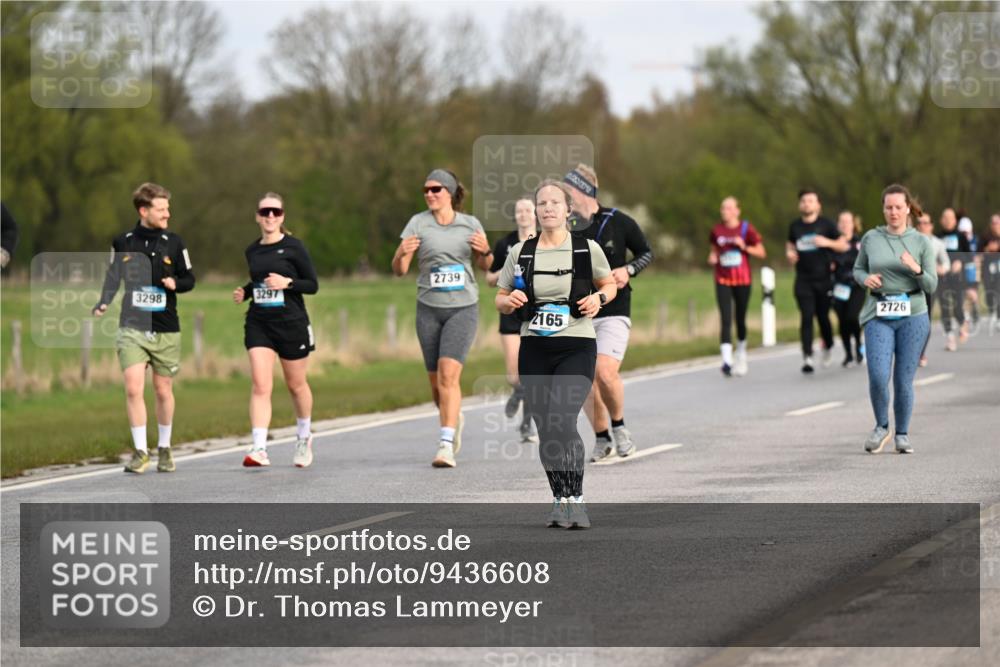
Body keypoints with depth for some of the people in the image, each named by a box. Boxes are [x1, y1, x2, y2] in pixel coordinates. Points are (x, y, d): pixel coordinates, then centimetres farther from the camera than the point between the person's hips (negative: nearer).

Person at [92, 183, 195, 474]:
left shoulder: (174, 243, 1)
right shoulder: (122, 243, 1)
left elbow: (189, 279, 8)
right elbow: (113, 276, 11)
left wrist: (175, 284, -14)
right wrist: (103, 304, -5)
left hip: (166, 330, 1)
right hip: (132, 328, -1)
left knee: (163, 390, 8)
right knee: (133, 388, -12)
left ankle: (164, 449, 26)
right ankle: (140, 452, -3)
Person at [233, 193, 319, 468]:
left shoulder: (293, 247, -5)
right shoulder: (252, 251, 8)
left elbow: (313, 285, -4)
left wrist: (287, 282, -20)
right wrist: (244, 292, 4)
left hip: (292, 322, -3)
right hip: (258, 323, 3)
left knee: (296, 384, 13)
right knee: (260, 386, -12)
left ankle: (304, 437, 38)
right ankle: (259, 448, -19)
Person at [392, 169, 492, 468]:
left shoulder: (470, 225, 1)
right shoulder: (418, 223, -2)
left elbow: (485, 265, 14)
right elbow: (399, 270, -5)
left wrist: (485, 251, -8)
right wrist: (402, 254, -27)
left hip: (463, 308, -2)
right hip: (429, 309, 2)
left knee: (449, 375, -17)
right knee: (435, 381, 9)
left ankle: (446, 446, -19)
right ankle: (454, 419, 40)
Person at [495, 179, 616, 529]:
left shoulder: (588, 249, 0)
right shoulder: (519, 253, 6)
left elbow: (610, 284, 15)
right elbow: (500, 300, 15)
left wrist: (599, 297, -6)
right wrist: (509, 302, -8)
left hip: (577, 348, -3)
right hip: (534, 350, 3)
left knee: (561, 421, -20)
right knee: (545, 430, 5)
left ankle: (574, 498, -15)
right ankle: (560, 500, 18)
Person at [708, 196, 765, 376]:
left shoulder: (746, 229, -3)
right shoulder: (717, 230, 4)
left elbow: (761, 253, 0)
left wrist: (744, 247, -16)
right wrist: (713, 257, -3)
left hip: (742, 280, -1)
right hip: (722, 280, 1)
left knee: (740, 319, 10)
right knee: (725, 320, -13)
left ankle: (741, 355, 34)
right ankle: (727, 360, -21)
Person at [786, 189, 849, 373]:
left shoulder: (825, 225, 1)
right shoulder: (795, 226, 8)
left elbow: (843, 246, 2)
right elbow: (790, 244, 24)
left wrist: (827, 242, -16)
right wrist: (789, 253, 1)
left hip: (823, 279, -1)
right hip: (803, 280, 1)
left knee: (823, 316, 6)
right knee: (806, 318, -10)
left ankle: (828, 346, 34)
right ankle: (807, 357, -13)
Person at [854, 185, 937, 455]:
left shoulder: (922, 242, 2)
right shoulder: (871, 239, 4)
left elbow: (931, 285, 2)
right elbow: (858, 270, 17)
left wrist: (916, 269, -18)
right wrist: (866, 278, -6)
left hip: (912, 315, 0)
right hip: (878, 316, 0)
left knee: (904, 380, 0)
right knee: (878, 376, -13)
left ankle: (902, 434, 18)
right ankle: (881, 427, 12)